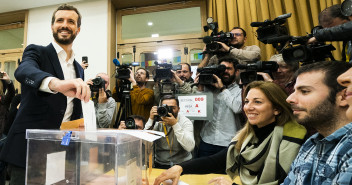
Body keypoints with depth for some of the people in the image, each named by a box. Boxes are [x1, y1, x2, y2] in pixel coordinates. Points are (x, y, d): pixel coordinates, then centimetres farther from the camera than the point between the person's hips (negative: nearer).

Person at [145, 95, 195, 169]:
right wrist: (151, 120, -20)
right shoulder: (156, 121, -3)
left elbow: (190, 147, -24)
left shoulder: (185, 122, -9)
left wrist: (175, 124, -29)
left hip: (182, 164, -3)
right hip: (160, 164, 4)